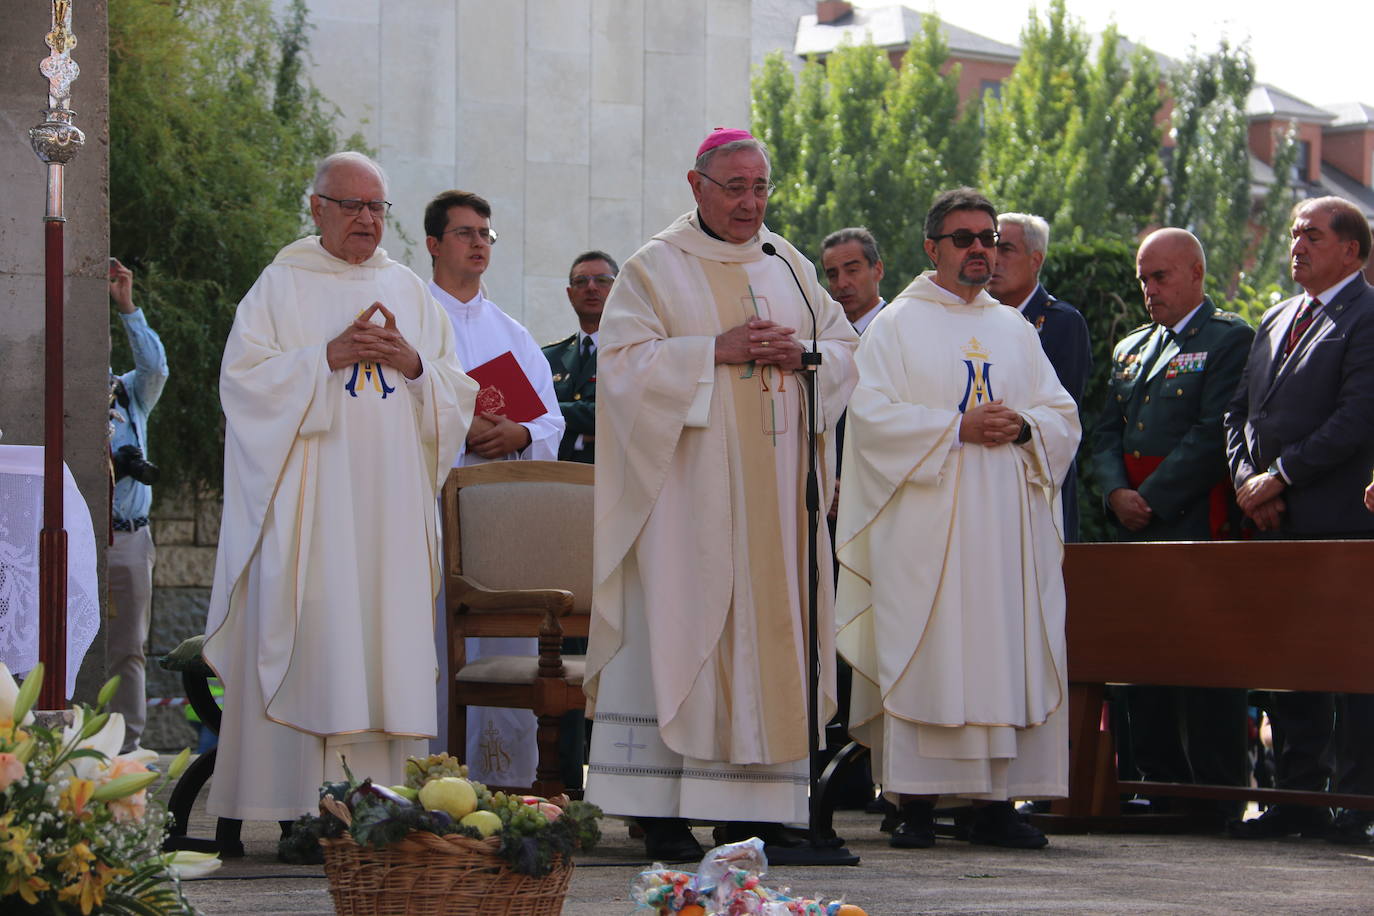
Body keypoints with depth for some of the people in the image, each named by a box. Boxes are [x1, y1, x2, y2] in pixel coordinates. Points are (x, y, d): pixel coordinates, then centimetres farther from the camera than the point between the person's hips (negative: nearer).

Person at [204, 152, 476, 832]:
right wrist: (329, 355, -14)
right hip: (312, 495, -4)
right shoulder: (281, 286, 5)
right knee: (313, 640, -9)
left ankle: (382, 790, 0)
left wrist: (413, 364, -6)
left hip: (392, 495, 4)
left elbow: (457, 395, 14)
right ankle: (303, 793, -9)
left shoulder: (411, 291, 16)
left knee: (389, 636, -1)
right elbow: (244, 379, -5)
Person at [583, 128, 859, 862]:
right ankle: (662, 814, -8)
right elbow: (624, 361, -9)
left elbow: (846, 350, 16)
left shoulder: (790, 268, 16)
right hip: (689, 489, -5)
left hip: (771, 491, 5)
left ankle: (756, 809, 3)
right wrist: (716, 351, -16)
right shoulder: (656, 269, 1)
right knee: (679, 628, -8)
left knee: (768, 631, 1)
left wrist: (803, 354, -6)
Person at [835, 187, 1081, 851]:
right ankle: (916, 804, -7)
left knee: (1007, 654, -2)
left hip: (1006, 520, 4)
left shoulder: (1016, 331, 18)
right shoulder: (897, 325, 6)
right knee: (923, 652, -8)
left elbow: (1063, 415, 14)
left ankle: (995, 802, 0)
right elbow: (873, 415, -6)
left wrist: (1022, 426, -8)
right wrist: (958, 428, -14)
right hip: (924, 523, -4)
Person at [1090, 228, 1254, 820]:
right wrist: (1117, 492, -3)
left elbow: (1214, 433, -11)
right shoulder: (1130, 349, 23)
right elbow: (1106, 433, 17)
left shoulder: (1229, 339, -1)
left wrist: (1152, 500, -13)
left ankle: (1218, 794, -6)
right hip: (1133, 528, 7)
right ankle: (1160, 787, 11)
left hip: (1195, 523, -7)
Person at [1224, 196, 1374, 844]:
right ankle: (1296, 796, 12)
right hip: (1273, 521, 8)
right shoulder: (1277, 320, 20)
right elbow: (1240, 411, 19)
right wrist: (1248, 482, 2)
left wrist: (1280, 478, -13)